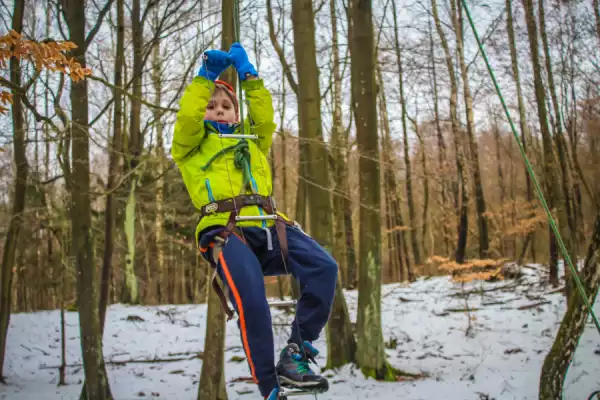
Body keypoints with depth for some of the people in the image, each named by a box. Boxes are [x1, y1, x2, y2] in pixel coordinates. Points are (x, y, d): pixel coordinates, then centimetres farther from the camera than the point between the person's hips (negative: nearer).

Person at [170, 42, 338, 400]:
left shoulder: (251, 140, 36)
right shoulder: (191, 145, 25)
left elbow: (265, 116, 20)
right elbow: (187, 117, 6)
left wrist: (248, 74, 19)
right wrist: (206, 77, 5)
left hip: (267, 227, 4)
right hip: (225, 230, -4)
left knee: (324, 268, -22)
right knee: (252, 302, -29)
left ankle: (295, 356, -15)